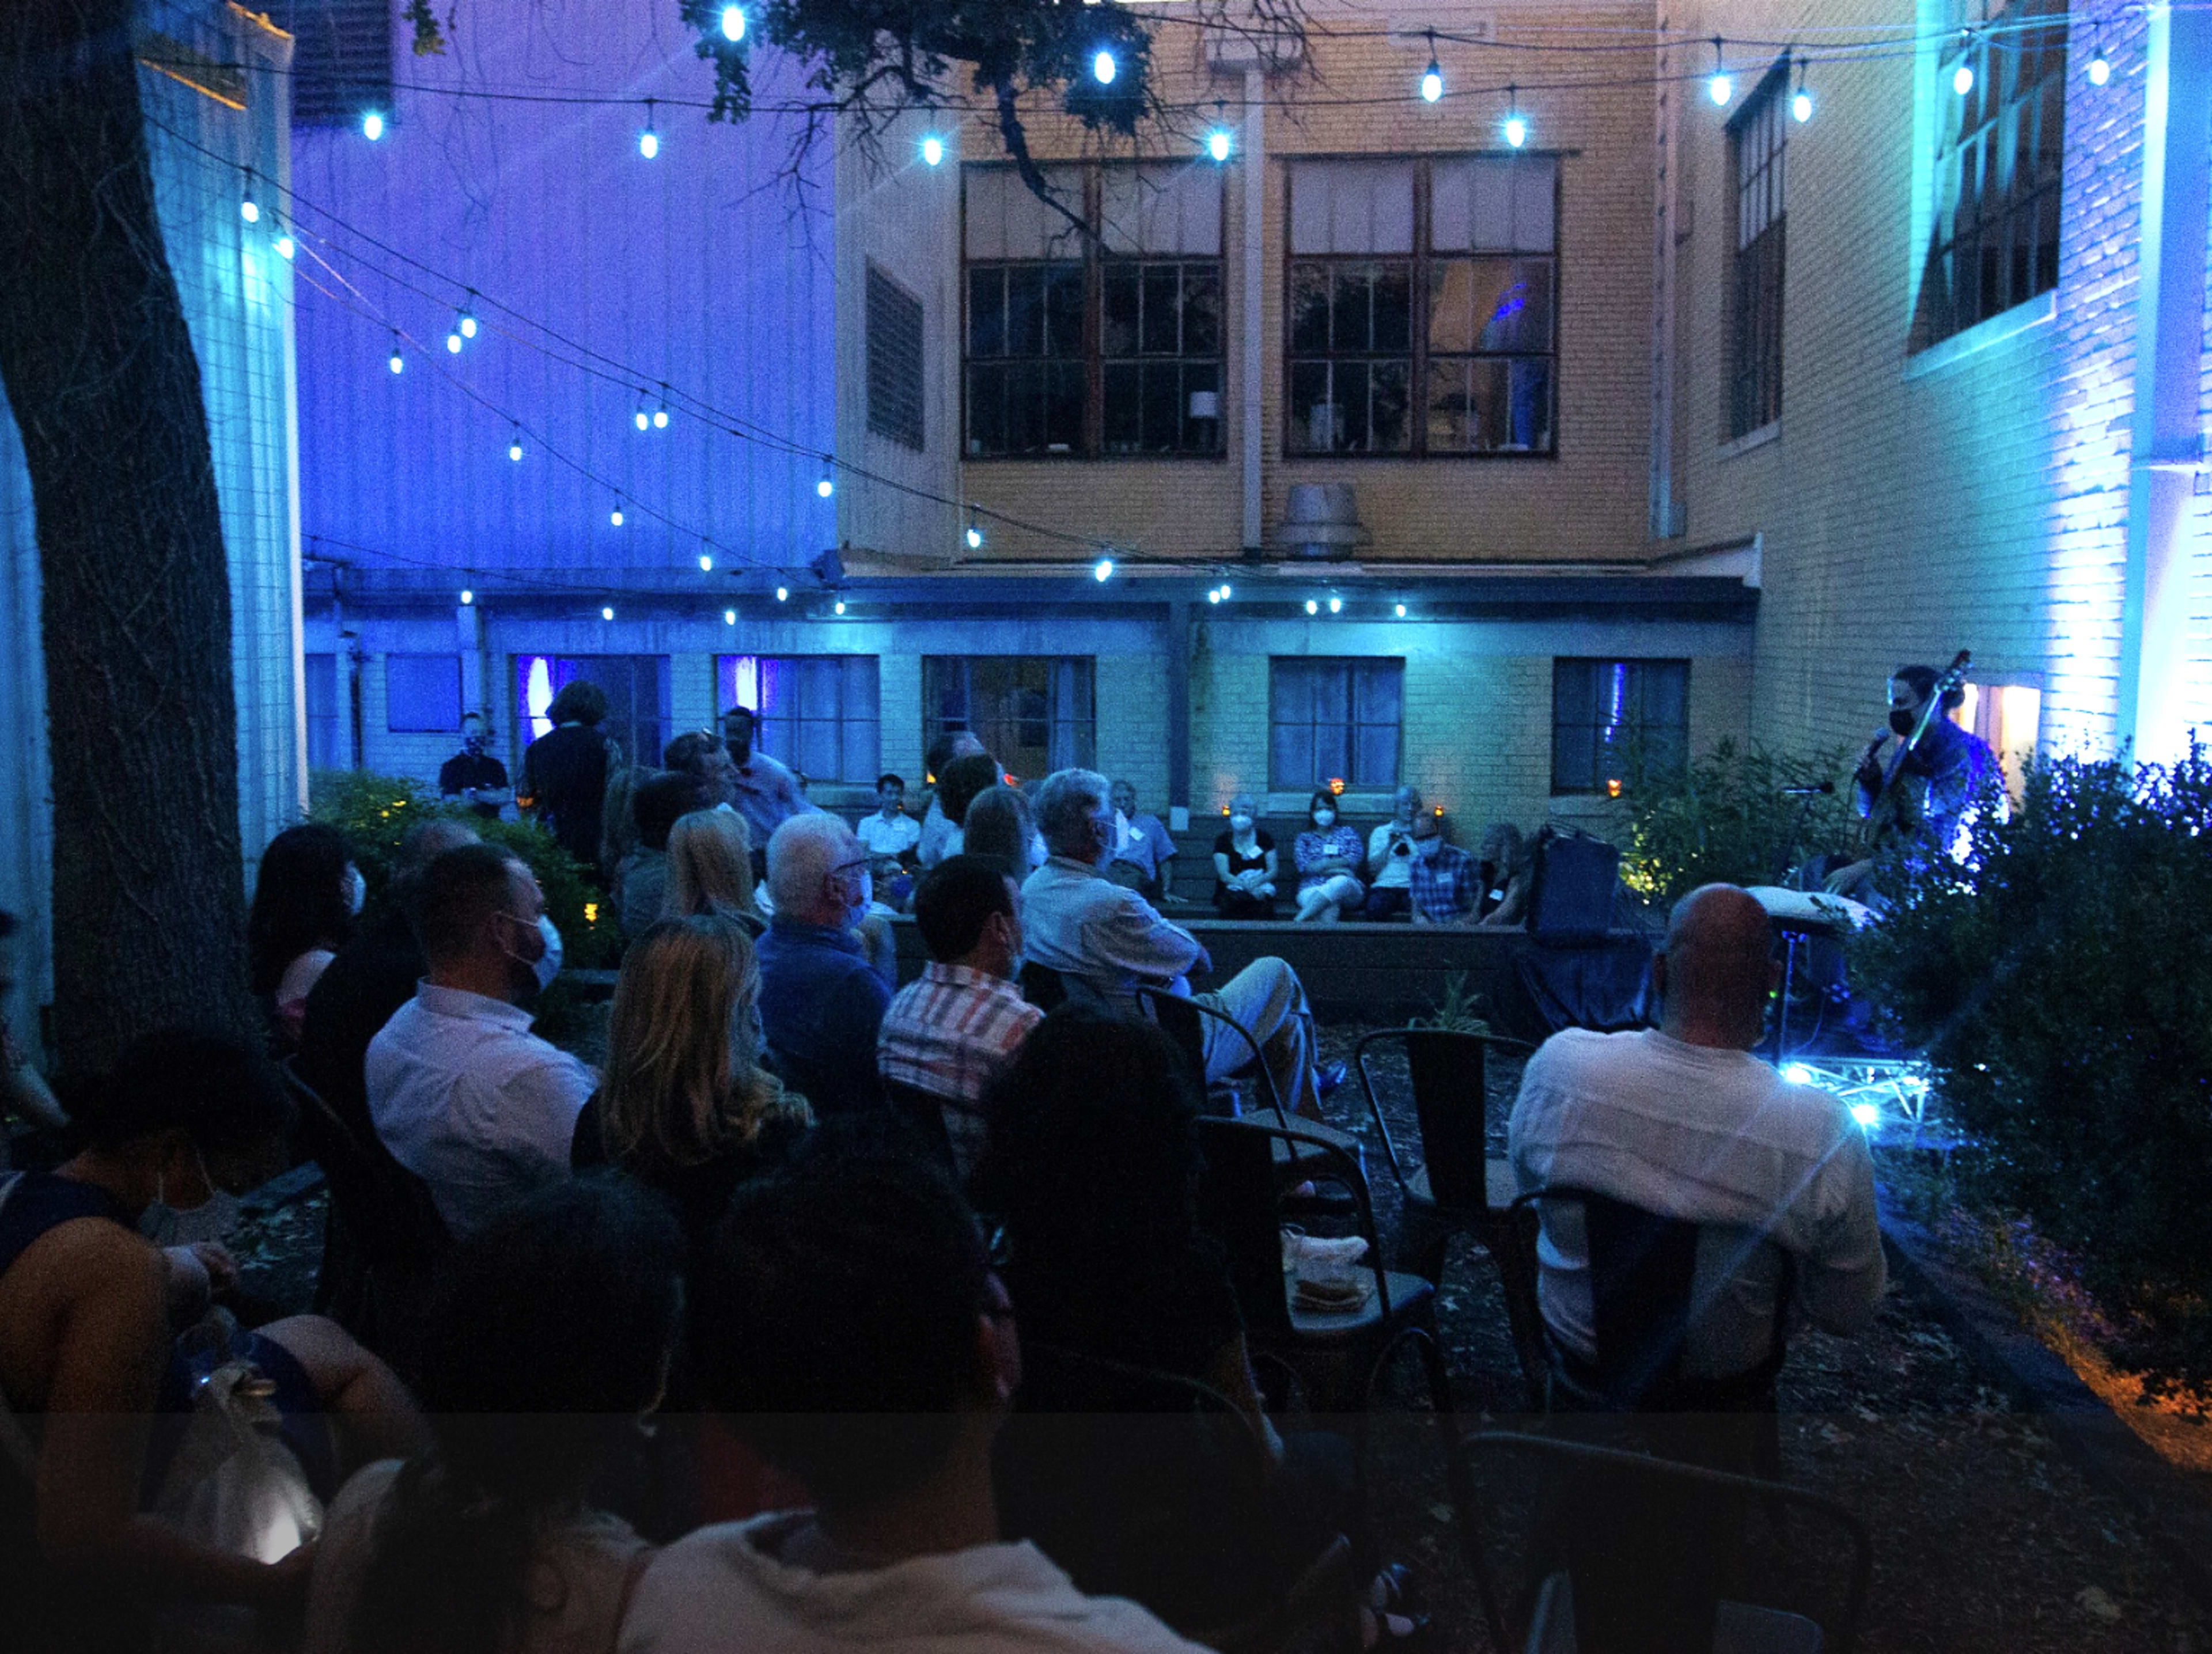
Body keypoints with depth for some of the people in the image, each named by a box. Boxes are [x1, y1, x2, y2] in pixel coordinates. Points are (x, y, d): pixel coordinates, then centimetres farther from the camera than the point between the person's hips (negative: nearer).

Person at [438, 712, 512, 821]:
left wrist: (476, 794, -7)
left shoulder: (495, 766, 15)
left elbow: (505, 797, 4)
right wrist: (491, 796, 1)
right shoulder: (450, 767, 5)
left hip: (492, 825, 3)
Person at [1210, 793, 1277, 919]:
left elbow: (1273, 871, 5)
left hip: (1261, 887, 0)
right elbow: (1223, 875, -3)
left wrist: (1255, 883, -16)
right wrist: (1247, 887, -20)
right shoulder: (1223, 839, 7)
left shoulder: (1264, 837, 11)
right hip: (1233, 889, 0)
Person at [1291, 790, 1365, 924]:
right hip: (1312, 890, 0)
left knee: (1341, 881, -40)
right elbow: (1304, 867, 2)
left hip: (1347, 890, 0)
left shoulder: (1348, 833, 22)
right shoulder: (1304, 838, 21)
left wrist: (1320, 865, -3)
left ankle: (1300, 921, -54)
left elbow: (1353, 860, 3)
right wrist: (1336, 869, -8)